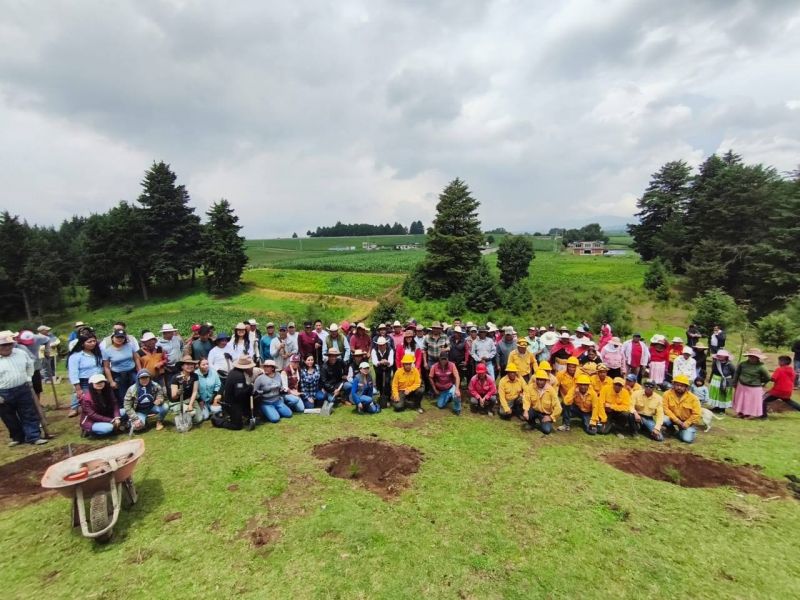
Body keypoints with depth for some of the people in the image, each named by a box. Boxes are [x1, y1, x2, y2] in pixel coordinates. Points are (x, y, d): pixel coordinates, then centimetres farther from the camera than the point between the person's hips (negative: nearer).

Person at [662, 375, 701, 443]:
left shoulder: (693, 398, -14)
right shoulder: (667, 394, -15)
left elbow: (696, 414, -11)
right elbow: (665, 408, -15)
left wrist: (685, 424, -16)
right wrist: (676, 420, -22)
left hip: (687, 421, 0)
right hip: (673, 418, 1)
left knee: (687, 439, -18)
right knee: (663, 419, -31)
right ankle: (672, 429, 5)